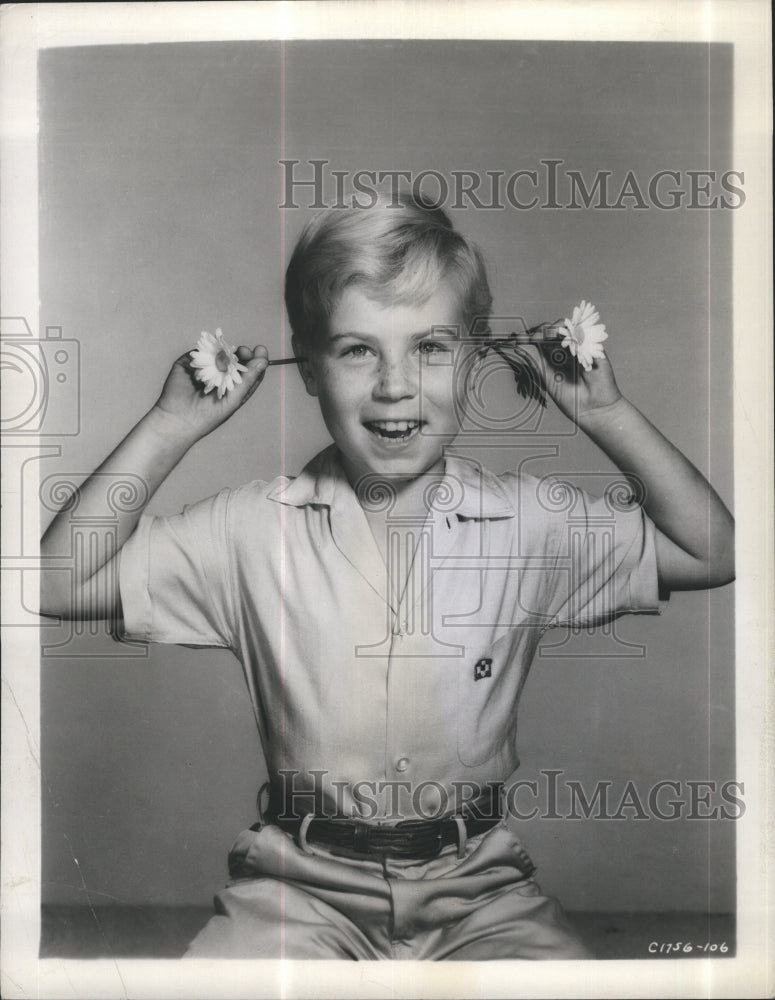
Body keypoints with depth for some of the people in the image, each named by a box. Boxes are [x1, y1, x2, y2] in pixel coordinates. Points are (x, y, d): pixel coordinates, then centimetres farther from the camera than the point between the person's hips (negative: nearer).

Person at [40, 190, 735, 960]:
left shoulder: (529, 522, -2)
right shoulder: (257, 528, -4)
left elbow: (715, 555, 1)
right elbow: (61, 584, -5)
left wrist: (608, 415, -6)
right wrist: (173, 425, -9)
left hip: (477, 885, 1)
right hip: (301, 887, 0)